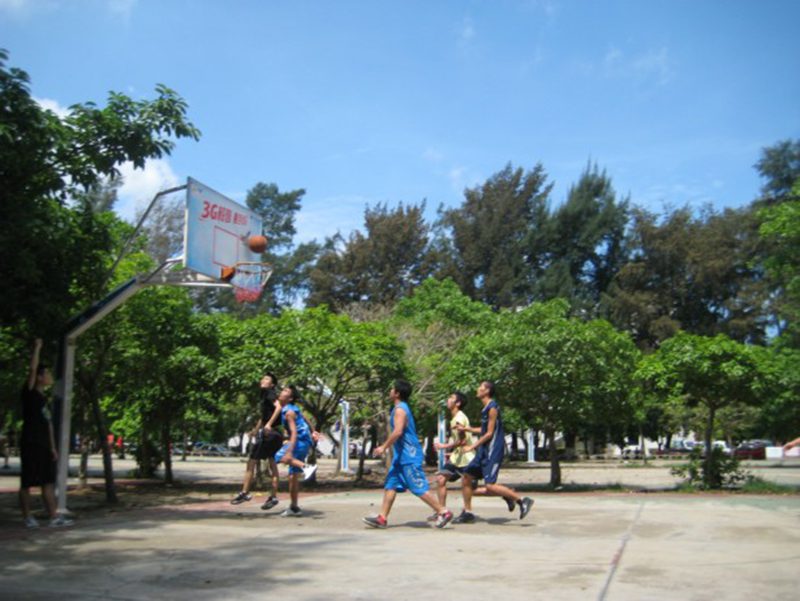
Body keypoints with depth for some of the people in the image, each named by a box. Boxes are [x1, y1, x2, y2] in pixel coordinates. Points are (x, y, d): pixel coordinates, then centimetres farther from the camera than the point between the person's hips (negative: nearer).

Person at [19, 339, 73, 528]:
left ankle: (54, 517, 5)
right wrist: (37, 348, -13)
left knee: (48, 482, 5)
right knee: (27, 482, 0)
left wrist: (53, 447, 16)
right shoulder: (30, 393, -3)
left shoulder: (43, 398, 18)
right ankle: (27, 517, 7)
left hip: (44, 445, 8)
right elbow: (32, 368, -17)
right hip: (30, 444, -8)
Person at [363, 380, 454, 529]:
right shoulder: (402, 408, 17)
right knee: (390, 485, 9)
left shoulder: (400, 409, -15)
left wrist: (384, 447, -19)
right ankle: (382, 518, 11)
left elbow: (398, 431, -27)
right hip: (402, 456, 10)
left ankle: (443, 512, -2)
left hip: (408, 456, -10)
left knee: (420, 488, -8)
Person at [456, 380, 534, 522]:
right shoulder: (486, 408, 14)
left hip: (493, 452, -10)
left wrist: (472, 446, -14)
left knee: (490, 485, -15)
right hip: (485, 451, 10)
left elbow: (489, 433, -17)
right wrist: (466, 429, 23)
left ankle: (522, 500, -5)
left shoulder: (492, 408, -15)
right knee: (467, 477, 9)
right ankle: (468, 512, 17)